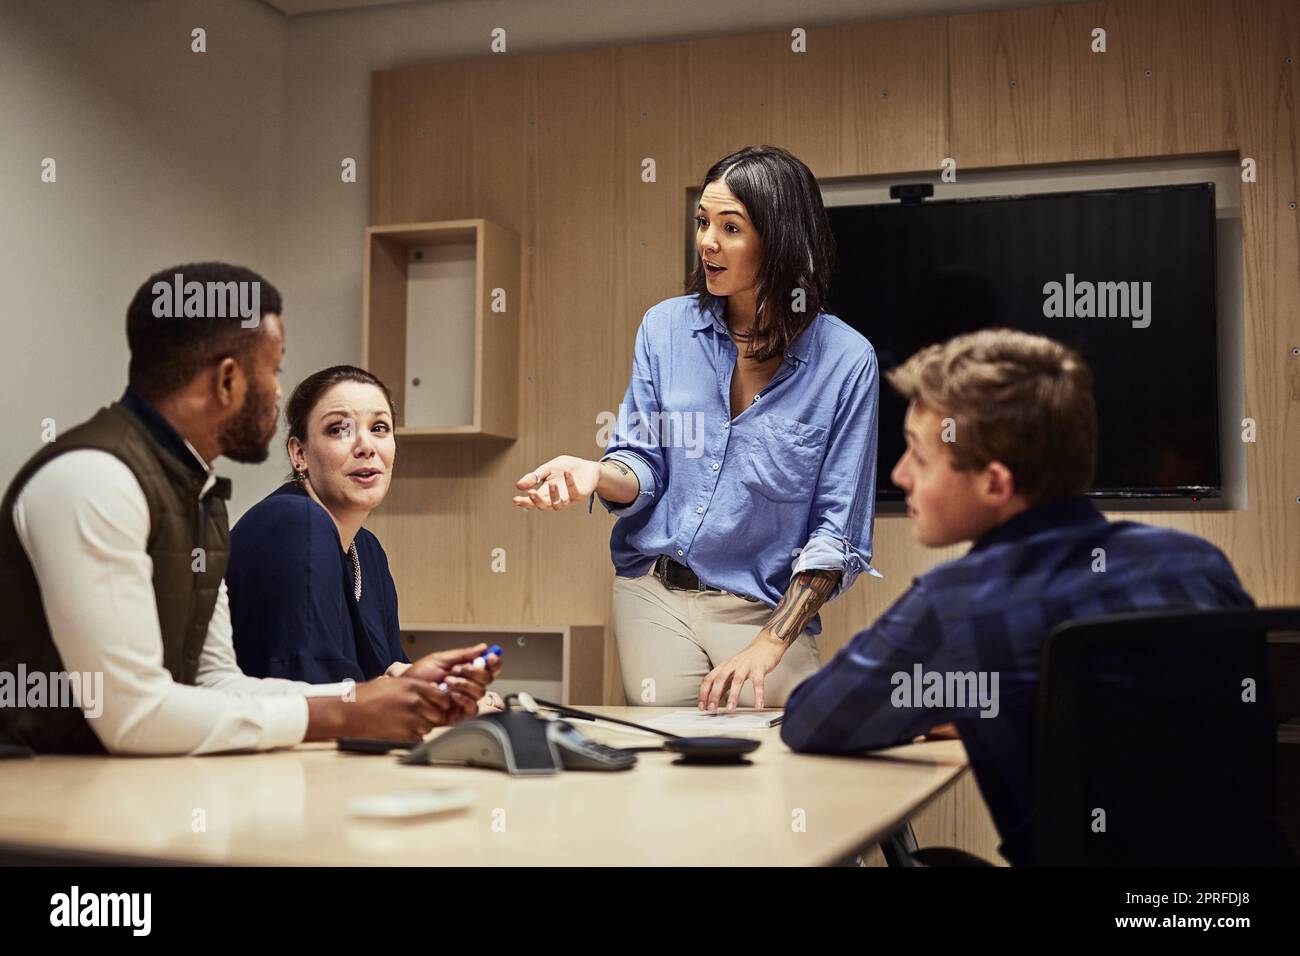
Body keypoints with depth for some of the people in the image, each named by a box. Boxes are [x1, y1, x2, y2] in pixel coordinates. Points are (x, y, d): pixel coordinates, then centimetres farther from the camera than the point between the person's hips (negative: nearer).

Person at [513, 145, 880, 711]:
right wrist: (595, 474, -21)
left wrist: (769, 645, -15)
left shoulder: (846, 360, -9)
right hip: (656, 594, 2)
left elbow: (837, 528, -8)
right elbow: (643, 467, 3)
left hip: (770, 608, -2)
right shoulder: (666, 326, 0)